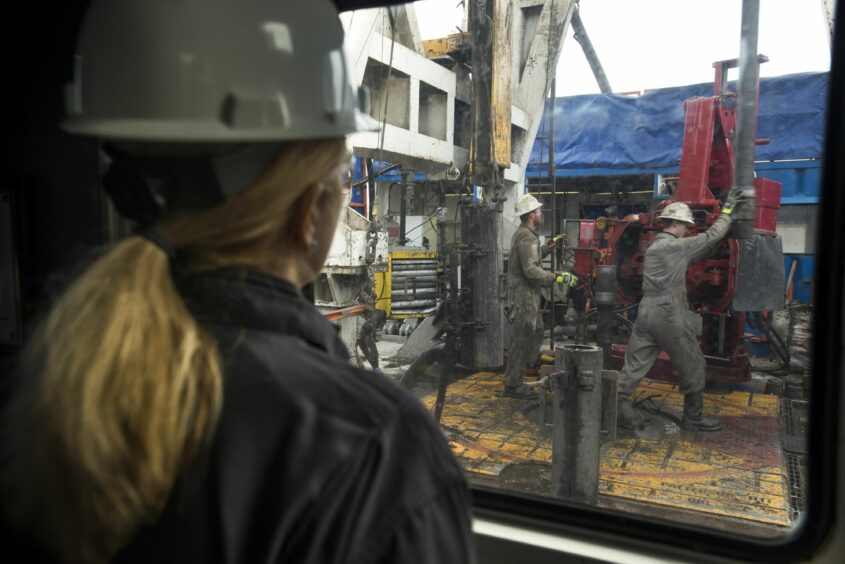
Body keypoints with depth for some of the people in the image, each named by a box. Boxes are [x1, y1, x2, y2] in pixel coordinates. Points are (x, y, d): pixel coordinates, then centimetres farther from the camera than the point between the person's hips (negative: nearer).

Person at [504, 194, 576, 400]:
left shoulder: (523, 233, 15)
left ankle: (514, 379, 26)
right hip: (524, 297, -11)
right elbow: (531, 270, -26)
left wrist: (549, 246, 22)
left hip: (528, 297, 11)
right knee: (521, 340, -3)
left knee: (536, 334, 19)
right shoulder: (527, 237, -18)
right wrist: (558, 277, -25)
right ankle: (513, 386, 6)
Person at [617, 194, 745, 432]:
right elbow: (712, 235, -1)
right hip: (670, 315, -7)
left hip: (646, 311, 7)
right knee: (692, 366, 8)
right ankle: (693, 418, 18)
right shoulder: (677, 246, -8)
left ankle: (618, 406, 0)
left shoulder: (653, 248, 17)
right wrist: (727, 209, 11)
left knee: (635, 363, 7)